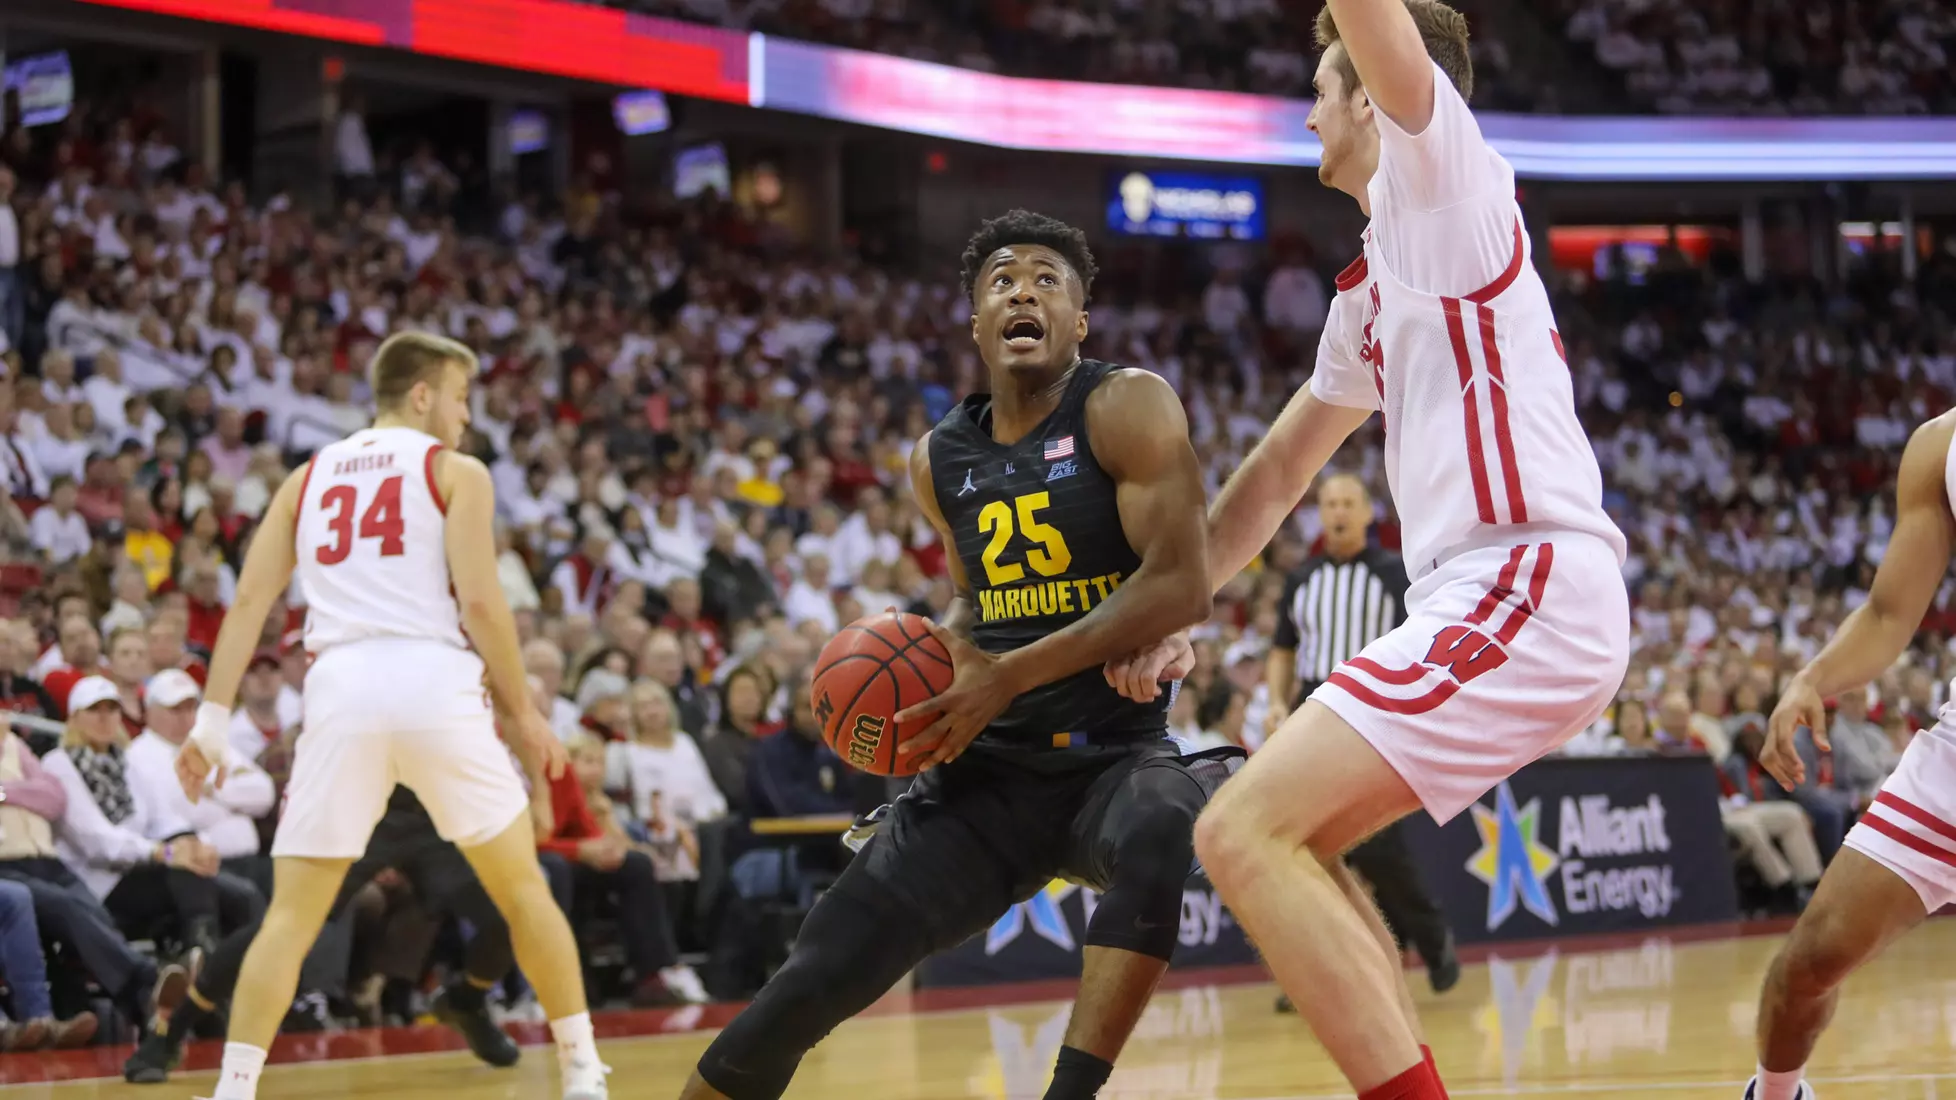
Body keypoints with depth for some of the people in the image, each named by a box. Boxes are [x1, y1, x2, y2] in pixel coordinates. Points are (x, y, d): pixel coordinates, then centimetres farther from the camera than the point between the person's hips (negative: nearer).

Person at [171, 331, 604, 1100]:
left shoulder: (309, 476, 19)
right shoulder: (455, 471, 7)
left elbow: (250, 599, 10)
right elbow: (480, 602, -4)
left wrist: (214, 718, 7)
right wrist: (522, 713, 5)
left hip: (341, 688, 3)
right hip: (436, 684, -3)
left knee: (292, 913, 5)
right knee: (522, 888, 12)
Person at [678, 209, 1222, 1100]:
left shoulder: (1125, 409, -9)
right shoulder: (940, 460, 8)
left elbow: (1182, 586, -19)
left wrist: (1009, 676, -21)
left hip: (1116, 753, -4)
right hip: (989, 770, 4)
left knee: (1161, 830, -40)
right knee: (814, 978, -6)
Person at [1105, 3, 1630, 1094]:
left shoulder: (1440, 170, -1)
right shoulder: (1373, 287, 26)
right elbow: (1275, 478, 34)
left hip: (1528, 585, -10)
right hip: (1512, 597, 10)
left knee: (1245, 832, -18)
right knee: (1295, 839, 20)